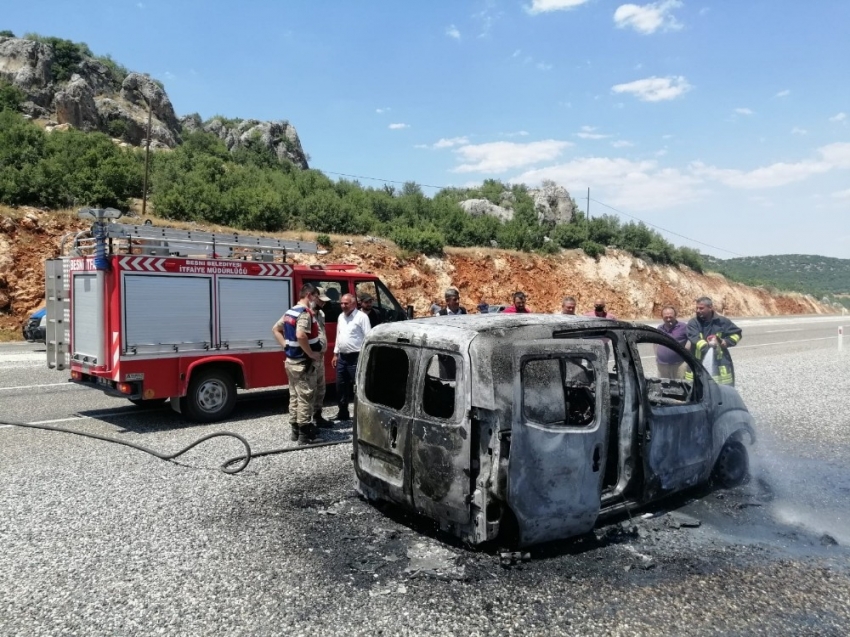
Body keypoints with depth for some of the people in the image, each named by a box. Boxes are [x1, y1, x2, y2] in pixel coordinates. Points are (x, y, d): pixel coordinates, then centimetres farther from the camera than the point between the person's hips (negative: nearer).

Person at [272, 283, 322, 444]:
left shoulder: (290, 311, 10)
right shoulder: (305, 313, -19)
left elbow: (276, 329, 18)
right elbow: (300, 335, -33)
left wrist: (286, 346, 13)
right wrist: (311, 353, -22)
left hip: (291, 361, 9)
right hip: (304, 363, -9)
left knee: (294, 396, 15)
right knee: (305, 398, -2)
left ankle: (295, 429, 23)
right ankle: (304, 434, 4)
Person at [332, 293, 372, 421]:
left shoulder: (361, 317, -10)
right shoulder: (341, 317, 14)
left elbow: (368, 337, -13)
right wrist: (336, 354, 19)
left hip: (355, 357, -8)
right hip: (342, 357, 8)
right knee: (341, 386, 13)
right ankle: (343, 413, 26)